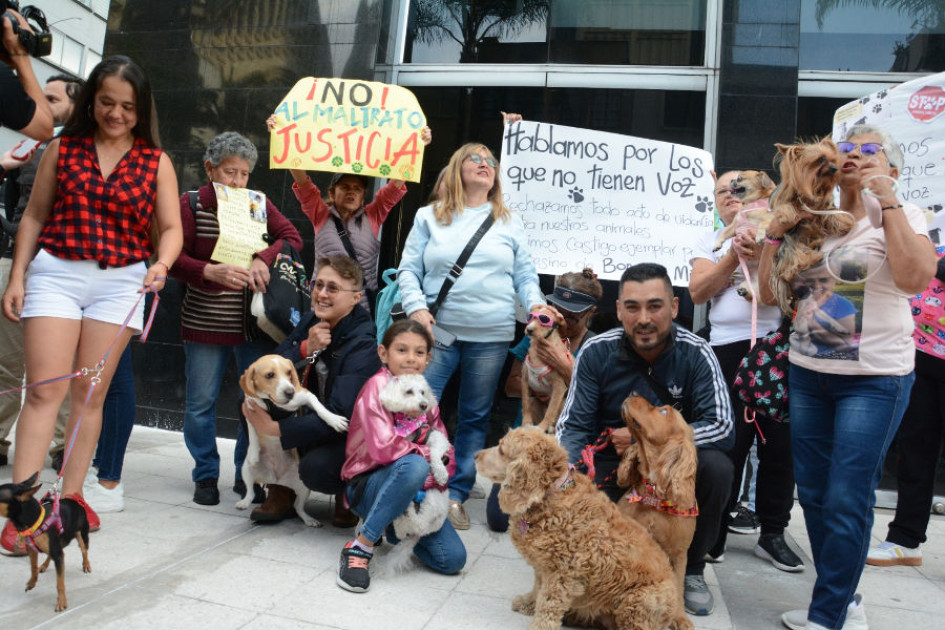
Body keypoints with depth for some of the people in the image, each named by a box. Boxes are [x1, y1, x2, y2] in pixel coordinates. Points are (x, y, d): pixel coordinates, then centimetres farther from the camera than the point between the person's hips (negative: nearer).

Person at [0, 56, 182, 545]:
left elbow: (170, 228, 2)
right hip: (55, 273, 0)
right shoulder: (62, 149, 8)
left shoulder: (156, 162, 6)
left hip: (120, 283, 0)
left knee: (91, 392, 5)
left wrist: (162, 265, -18)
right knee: (45, 389, -6)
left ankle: (72, 494, 14)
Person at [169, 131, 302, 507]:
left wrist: (263, 260, -16)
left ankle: (247, 475, 21)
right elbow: (174, 259, -8)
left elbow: (292, 237, 1)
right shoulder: (191, 204, -2)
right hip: (205, 323, -2)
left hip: (254, 323, 2)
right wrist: (212, 272, -25)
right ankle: (206, 475, 24)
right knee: (201, 402, 5)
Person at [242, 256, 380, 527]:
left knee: (315, 468, -35)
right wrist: (305, 349, -23)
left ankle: (349, 493, 3)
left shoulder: (363, 344, -22)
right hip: (315, 422, 7)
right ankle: (281, 494, -3)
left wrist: (275, 428, -33)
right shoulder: (310, 323, 0)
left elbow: (340, 416, -30)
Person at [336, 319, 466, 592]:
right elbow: (383, 447, -25)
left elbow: (443, 447, 8)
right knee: (414, 466, -39)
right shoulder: (378, 386, -13)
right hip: (368, 485, -6)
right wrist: (425, 453, -13)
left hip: (418, 489, 6)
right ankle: (360, 547, -24)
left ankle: (394, 529, 18)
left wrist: (435, 480, -10)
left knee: (453, 559, -9)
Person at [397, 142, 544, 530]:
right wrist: (416, 308, -10)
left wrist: (536, 304, -7)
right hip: (439, 330, -1)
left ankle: (456, 495, 18)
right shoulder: (429, 218, 10)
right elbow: (408, 270, 6)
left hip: (491, 336, 2)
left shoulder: (510, 222, 13)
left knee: (475, 418, 6)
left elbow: (525, 275, 11)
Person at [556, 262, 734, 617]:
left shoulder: (696, 354, -15)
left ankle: (690, 568, -4)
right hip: (611, 466, 0)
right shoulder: (596, 352, -14)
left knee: (716, 467, -30)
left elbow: (722, 428, -20)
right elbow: (573, 426, -14)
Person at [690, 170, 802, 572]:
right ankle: (713, 533, 12)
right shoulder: (711, 243, 14)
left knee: (779, 441, 4)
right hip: (729, 348, 0)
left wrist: (760, 253, -16)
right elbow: (698, 292, 0)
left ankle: (772, 533, 17)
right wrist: (735, 255, -9)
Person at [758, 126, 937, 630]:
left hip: (874, 379, -5)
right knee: (813, 494, 10)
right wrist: (776, 231, -1)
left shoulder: (900, 216, -1)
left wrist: (887, 201, -17)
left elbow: (916, 278, -20)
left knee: (846, 502, -4)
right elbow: (770, 292, 9)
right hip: (807, 374, 5)